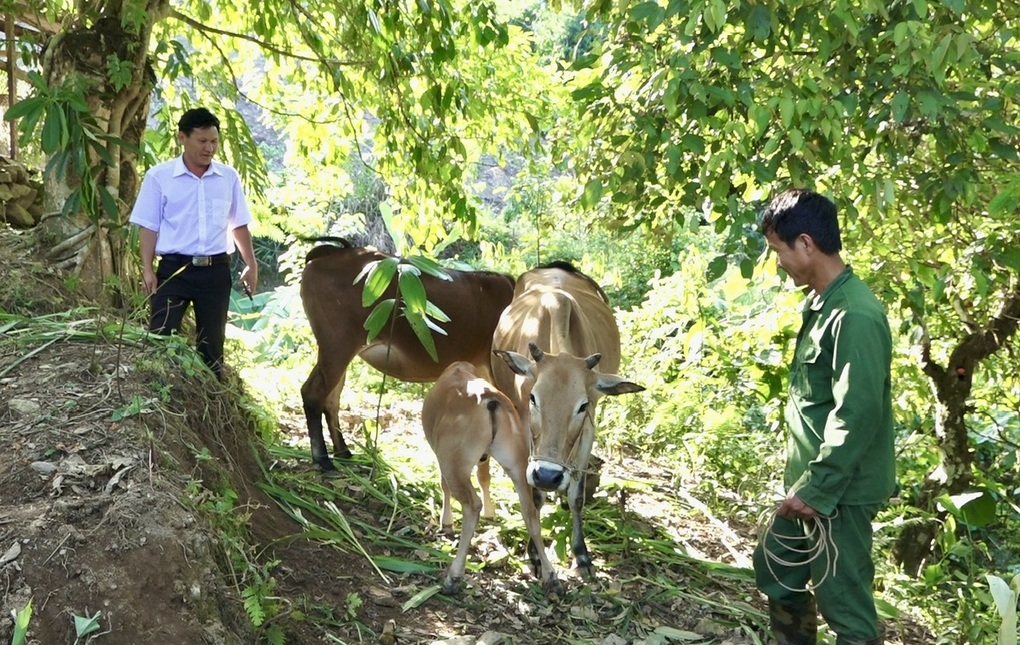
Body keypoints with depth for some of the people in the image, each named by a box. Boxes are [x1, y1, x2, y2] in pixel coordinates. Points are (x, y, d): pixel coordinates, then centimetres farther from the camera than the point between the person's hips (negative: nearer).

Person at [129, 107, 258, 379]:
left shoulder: (229, 177, 6)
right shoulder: (159, 176, -2)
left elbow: (238, 225, 13)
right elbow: (148, 226, -2)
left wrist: (251, 265, 10)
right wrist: (147, 270, -8)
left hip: (216, 270, 3)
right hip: (174, 268, -3)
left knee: (212, 341, 11)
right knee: (161, 337, -6)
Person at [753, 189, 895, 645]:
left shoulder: (855, 315, -22)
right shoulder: (821, 303, 9)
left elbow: (859, 414, -26)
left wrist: (816, 487, -22)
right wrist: (803, 482, 18)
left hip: (839, 491, -10)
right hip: (812, 481, 10)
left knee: (843, 601, -1)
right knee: (775, 568, 22)